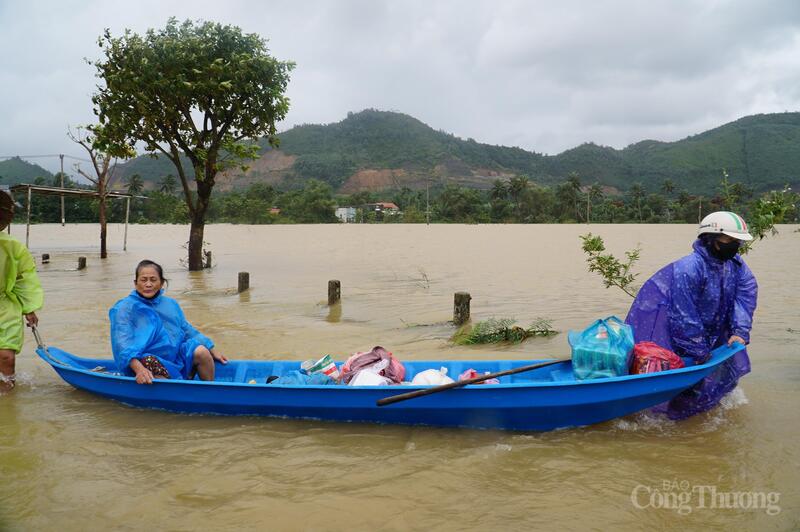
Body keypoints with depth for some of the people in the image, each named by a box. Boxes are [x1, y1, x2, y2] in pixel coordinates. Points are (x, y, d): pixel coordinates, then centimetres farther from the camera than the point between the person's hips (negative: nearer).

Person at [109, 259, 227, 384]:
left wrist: (212, 351, 19)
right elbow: (122, 342, -17)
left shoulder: (171, 304, 16)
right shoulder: (124, 308, -3)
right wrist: (138, 368, -34)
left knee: (201, 351, -19)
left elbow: (187, 330, 25)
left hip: (176, 356, 6)